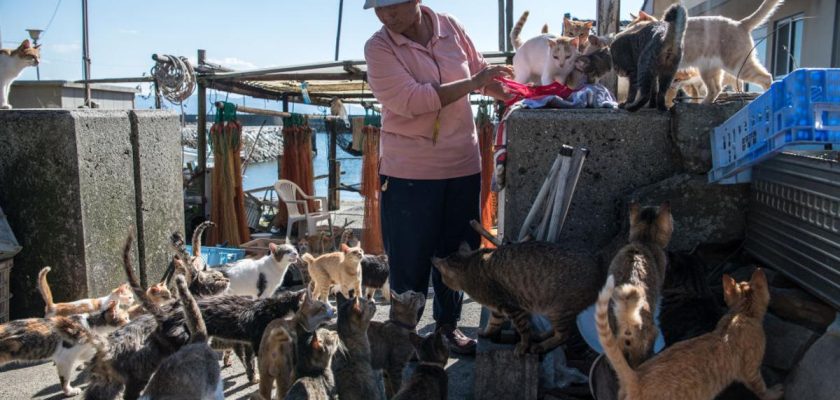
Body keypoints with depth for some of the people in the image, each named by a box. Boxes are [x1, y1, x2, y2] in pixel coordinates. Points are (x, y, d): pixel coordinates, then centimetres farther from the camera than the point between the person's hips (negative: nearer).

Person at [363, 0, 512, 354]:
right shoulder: (379, 47, -11)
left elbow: (480, 71, 16)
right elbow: (410, 99, -23)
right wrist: (472, 84, -19)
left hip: (463, 165, 4)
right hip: (409, 172, -4)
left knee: (456, 253, 14)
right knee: (410, 260, 3)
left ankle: (447, 324, 32)